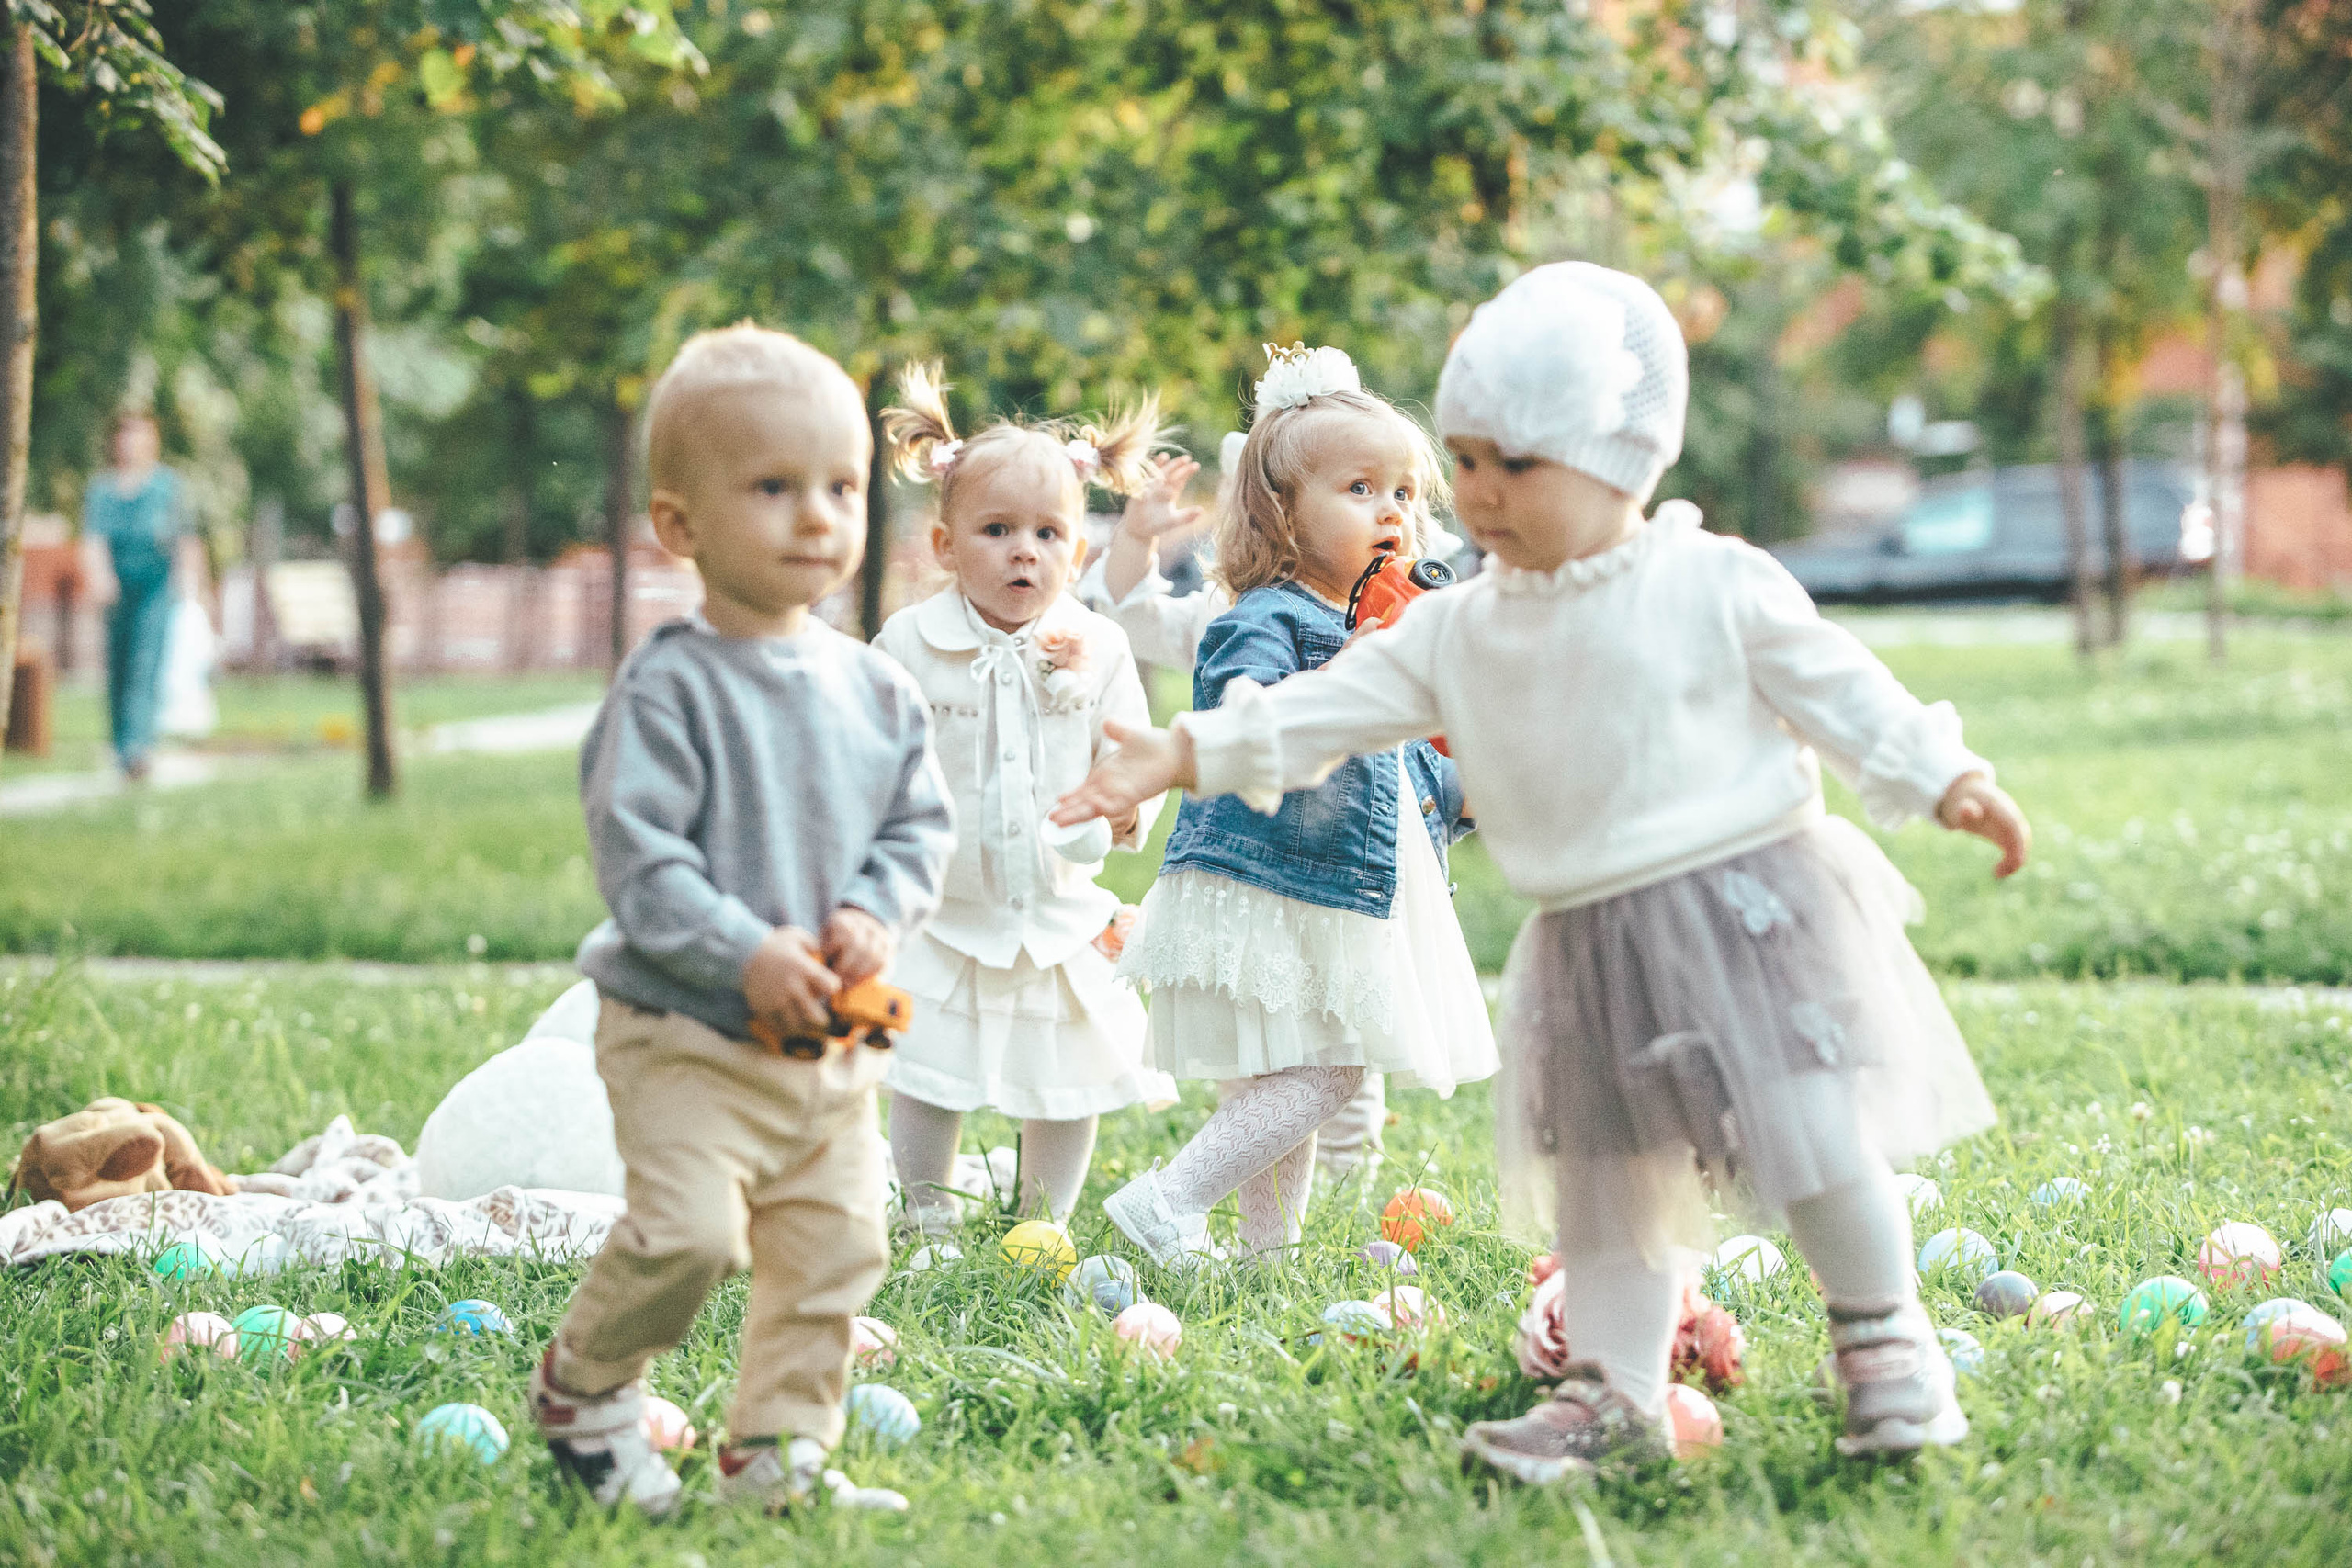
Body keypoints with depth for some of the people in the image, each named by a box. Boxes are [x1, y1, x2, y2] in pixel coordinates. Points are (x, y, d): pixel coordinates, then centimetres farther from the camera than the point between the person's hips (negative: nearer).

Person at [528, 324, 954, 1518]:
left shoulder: (874, 689, 6)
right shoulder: (670, 689, -13)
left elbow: (921, 824, 11)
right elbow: (635, 854, -17)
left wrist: (874, 915, -9)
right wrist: (747, 953, -23)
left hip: (833, 1041, 6)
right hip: (686, 1029, -6)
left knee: (835, 1244, 6)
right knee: (689, 1232, -16)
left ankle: (777, 1448, 19)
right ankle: (580, 1386, 11)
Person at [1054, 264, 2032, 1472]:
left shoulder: (1717, 586, -6)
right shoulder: (1459, 629, 5)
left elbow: (1839, 690, -1)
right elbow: (1333, 706, 4)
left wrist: (1947, 783, -5)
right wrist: (1192, 755, -4)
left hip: (1746, 905, -5)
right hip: (1588, 944, 5)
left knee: (1812, 1142, -8)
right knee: (1605, 1178, 11)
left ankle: (1885, 1341, 14)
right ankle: (1613, 1394, 21)